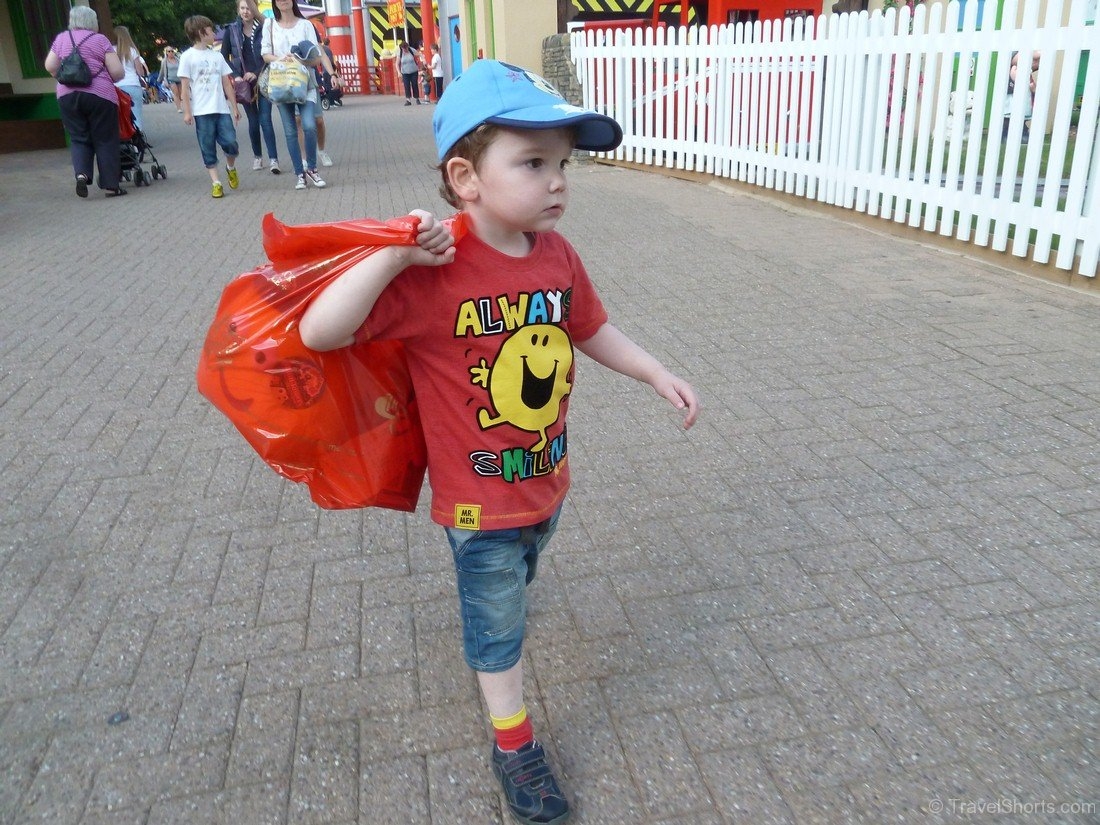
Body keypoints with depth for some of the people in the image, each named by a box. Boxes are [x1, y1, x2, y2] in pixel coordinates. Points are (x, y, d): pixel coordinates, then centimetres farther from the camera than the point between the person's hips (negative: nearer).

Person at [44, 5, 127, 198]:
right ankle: (111, 185, 4)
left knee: (78, 138, 12)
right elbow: (117, 72, -4)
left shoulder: (61, 38, 12)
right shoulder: (100, 40, 1)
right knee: (105, 140, 3)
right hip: (99, 95, -3)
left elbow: (50, 67, 10)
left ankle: (81, 173, -11)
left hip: (67, 95, 3)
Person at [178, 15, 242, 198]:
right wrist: (187, 111, -7)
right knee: (208, 148, 1)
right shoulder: (188, 56, 0)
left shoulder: (217, 55, 12)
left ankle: (231, 167, 21)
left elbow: (227, 83, 14)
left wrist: (235, 107, 10)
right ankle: (216, 182, 5)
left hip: (221, 109, 3)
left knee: (230, 143, -8)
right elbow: (184, 86, -2)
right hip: (201, 111, -3)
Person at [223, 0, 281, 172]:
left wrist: (257, 73, -12)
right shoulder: (231, 30, 4)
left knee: (265, 119, -10)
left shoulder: (264, 29, -1)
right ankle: (257, 156, 20)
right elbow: (224, 57, 6)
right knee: (253, 120, 7)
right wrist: (236, 76, -7)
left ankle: (273, 159, -10)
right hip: (244, 82, 2)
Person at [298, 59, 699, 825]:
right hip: (480, 498, -6)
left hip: (548, 478, 6)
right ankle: (514, 746, 37)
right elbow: (319, 333, -31)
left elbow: (593, 330, 9)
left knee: (516, 585, 33)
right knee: (499, 623, 14)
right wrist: (392, 257, -39)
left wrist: (660, 374, 8)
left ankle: (491, 633, 65)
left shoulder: (558, 255, -8)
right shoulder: (433, 271, -28)